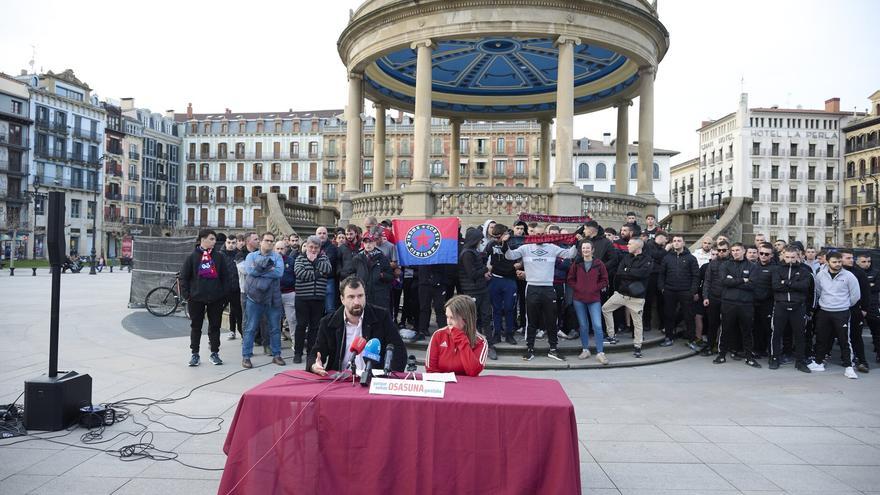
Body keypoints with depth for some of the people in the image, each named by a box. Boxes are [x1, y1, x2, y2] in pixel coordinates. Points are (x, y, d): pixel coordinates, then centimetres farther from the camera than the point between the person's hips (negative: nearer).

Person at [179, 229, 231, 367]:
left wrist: (224, 293, -1)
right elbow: (183, 277, 1)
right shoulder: (193, 256, 0)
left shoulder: (219, 256, 5)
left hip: (216, 298, 1)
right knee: (196, 326, 7)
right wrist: (186, 295, -5)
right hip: (196, 298, -1)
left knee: (215, 326, 7)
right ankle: (195, 354, 17)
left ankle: (215, 353, 17)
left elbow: (226, 276, 6)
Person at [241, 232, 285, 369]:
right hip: (255, 296, -1)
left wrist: (259, 270, -13)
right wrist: (269, 269, -12)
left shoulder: (277, 257, 7)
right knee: (251, 328, 2)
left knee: (275, 328, 8)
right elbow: (249, 270, -14)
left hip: (273, 297, 1)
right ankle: (246, 356, 10)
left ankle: (276, 354, 20)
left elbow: (279, 272, -13)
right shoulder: (252, 256, 6)